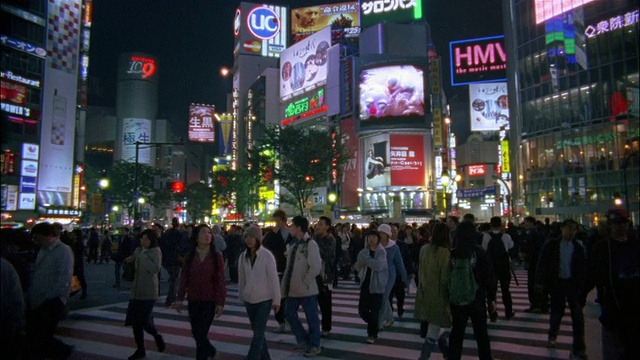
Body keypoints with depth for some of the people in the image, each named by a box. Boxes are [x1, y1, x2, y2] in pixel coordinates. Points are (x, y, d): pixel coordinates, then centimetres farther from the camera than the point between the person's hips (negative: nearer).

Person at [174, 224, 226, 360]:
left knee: (201, 333, -2)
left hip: (209, 300, -4)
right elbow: (184, 278, 3)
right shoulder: (190, 256, 0)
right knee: (196, 332, 15)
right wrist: (180, 299, -1)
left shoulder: (216, 256, -9)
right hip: (193, 300, 4)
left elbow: (220, 281, -10)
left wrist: (220, 302, -13)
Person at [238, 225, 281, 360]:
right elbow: (241, 278, 6)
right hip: (249, 299, 5)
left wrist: (276, 299, -10)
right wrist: (241, 296, 10)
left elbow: (274, 278, -11)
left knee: (258, 334, -5)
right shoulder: (243, 256, 0)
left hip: (264, 299, -5)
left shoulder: (267, 255, -13)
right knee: (257, 332, 14)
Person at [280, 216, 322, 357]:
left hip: (307, 289, -8)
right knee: (289, 314, 15)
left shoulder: (310, 244, -16)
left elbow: (315, 268, -21)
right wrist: (286, 284, 9)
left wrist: (304, 282, -16)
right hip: (293, 288, 8)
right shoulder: (292, 244, 8)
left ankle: (314, 346, 25)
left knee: (311, 318, 7)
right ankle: (303, 339, 33)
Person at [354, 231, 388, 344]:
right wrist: (359, 262, -13)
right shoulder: (364, 251, 4)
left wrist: (365, 258, -19)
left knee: (374, 311, -3)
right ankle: (374, 325, 36)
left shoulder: (381, 252, -9)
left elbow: (378, 266, -26)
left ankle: (372, 334, 18)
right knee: (362, 310, 7)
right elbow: (357, 268, 10)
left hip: (377, 286, -5)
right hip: (365, 284, 5)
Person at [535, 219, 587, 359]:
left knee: (578, 315, 0)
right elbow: (543, 263, -6)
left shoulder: (578, 247, -1)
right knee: (557, 311, 11)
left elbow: (583, 268, 2)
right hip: (556, 283, -1)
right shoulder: (551, 245, -6)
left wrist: (581, 285, -3)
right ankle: (552, 336, 37)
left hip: (573, 283, 1)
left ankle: (579, 348, 9)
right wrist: (540, 281, -8)